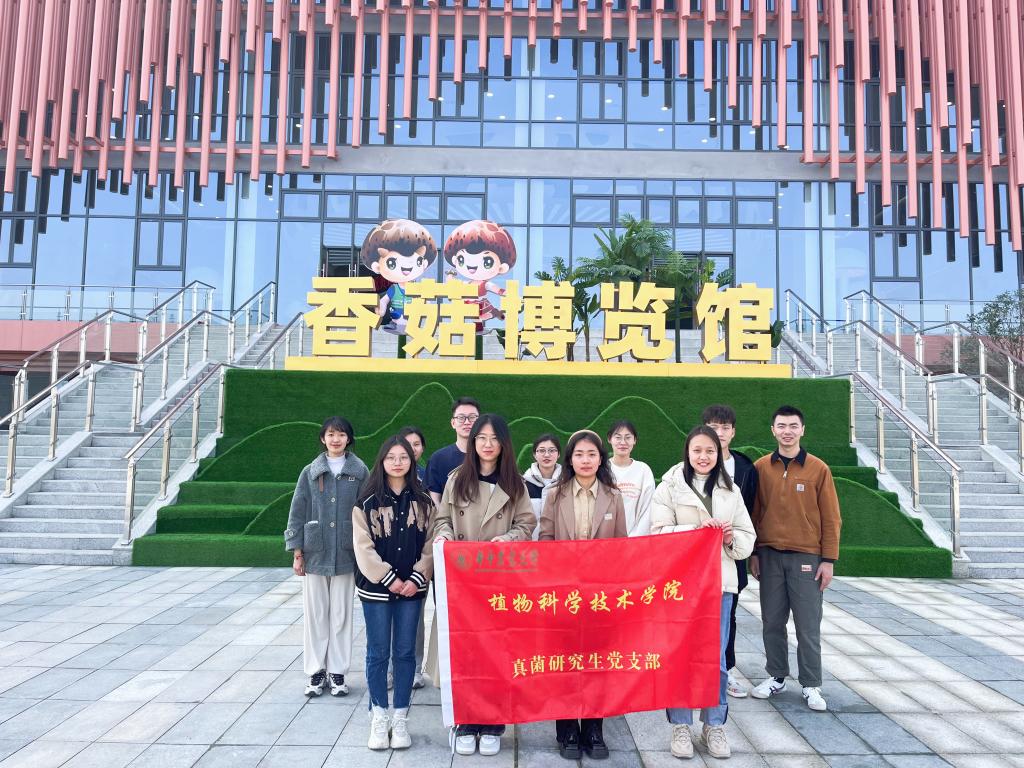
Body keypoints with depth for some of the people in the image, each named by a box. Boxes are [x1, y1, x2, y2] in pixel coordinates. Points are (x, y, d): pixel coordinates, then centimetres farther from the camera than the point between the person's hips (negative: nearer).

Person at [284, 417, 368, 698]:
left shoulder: (360, 471, 1)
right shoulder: (310, 472, 5)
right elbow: (298, 512, 5)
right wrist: (297, 552, 0)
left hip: (346, 555, -1)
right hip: (315, 554, 1)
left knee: (341, 614, 6)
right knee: (315, 614, 7)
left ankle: (338, 672, 17)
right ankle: (316, 671, 18)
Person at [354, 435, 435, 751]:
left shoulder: (423, 501, 4)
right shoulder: (367, 502, -2)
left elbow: (430, 544, 1)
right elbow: (363, 547, -6)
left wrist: (416, 578, -10)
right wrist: (390, 579, -11)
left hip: (412, 588, 1)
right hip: (376, 588, -1)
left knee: (405, 652, 7)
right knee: (378, 653, 6)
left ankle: (400, 717, 18)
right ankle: (379, 716, 18)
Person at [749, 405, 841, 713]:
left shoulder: (818, 469, -2)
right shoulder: (761, 468, 3)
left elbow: (831, 518, 0)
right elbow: (754, 513, 8)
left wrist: (828, 559, -4)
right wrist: (754, 553, 5)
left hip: (806, 557, -2)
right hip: (770, 556, 2)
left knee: (808, 626, 3)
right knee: (772, 622, 9)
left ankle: (811, 685, 16)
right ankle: (776, 677, 24)